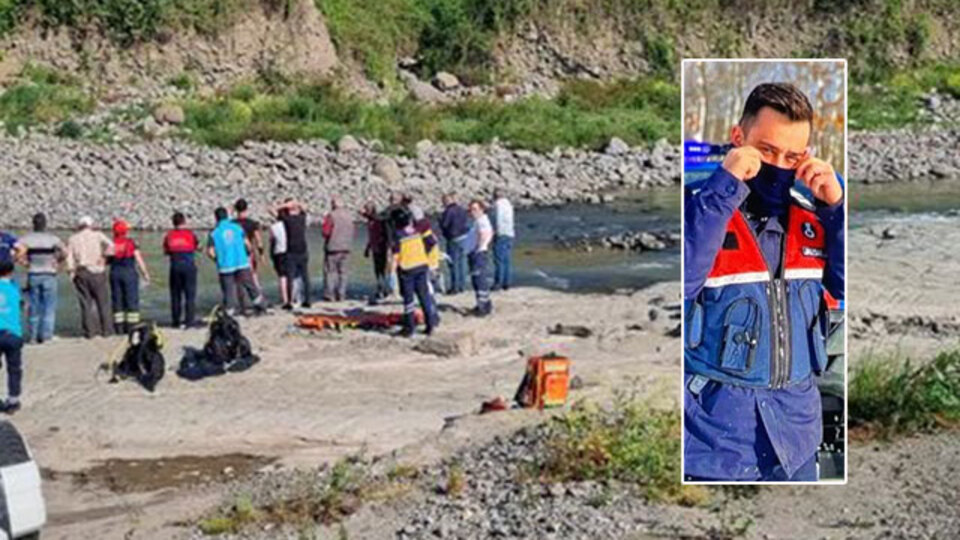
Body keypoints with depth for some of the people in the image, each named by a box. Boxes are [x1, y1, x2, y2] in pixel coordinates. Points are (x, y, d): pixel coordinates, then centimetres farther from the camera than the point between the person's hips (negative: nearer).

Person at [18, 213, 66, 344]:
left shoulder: (27, 238, -3)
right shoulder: (52, 238, -5)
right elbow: (64, 252, -16)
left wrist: (25, 263, -4)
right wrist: (58, 263, -1)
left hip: (33, 275, 2)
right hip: (49, 275, -2)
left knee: (34, 307, 12)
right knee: (49, 307, 4)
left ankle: (34, 336, 15)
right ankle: (46, 335, -1)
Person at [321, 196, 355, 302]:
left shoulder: (331, 216, -12)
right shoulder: (349, 216, 6)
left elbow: (326, 232, -12)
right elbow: (351, 232, 10)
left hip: (332, 247, -5)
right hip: (346, 248, 5)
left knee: (330, 271, 1)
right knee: (342, 271, 9)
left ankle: (329, 294, -2)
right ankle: (341, 295, 8)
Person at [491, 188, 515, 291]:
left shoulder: (498, 204, -8)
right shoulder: (508, 204, 16)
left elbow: (498, 219, -15)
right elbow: (510, 220, 15)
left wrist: (497, 232, -12)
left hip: (501, 234, -8)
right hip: (510, 234, 8)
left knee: (499, 260, -7)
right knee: (507, 260, 7)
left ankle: (498, 283, -9)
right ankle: (506, 283, 7)